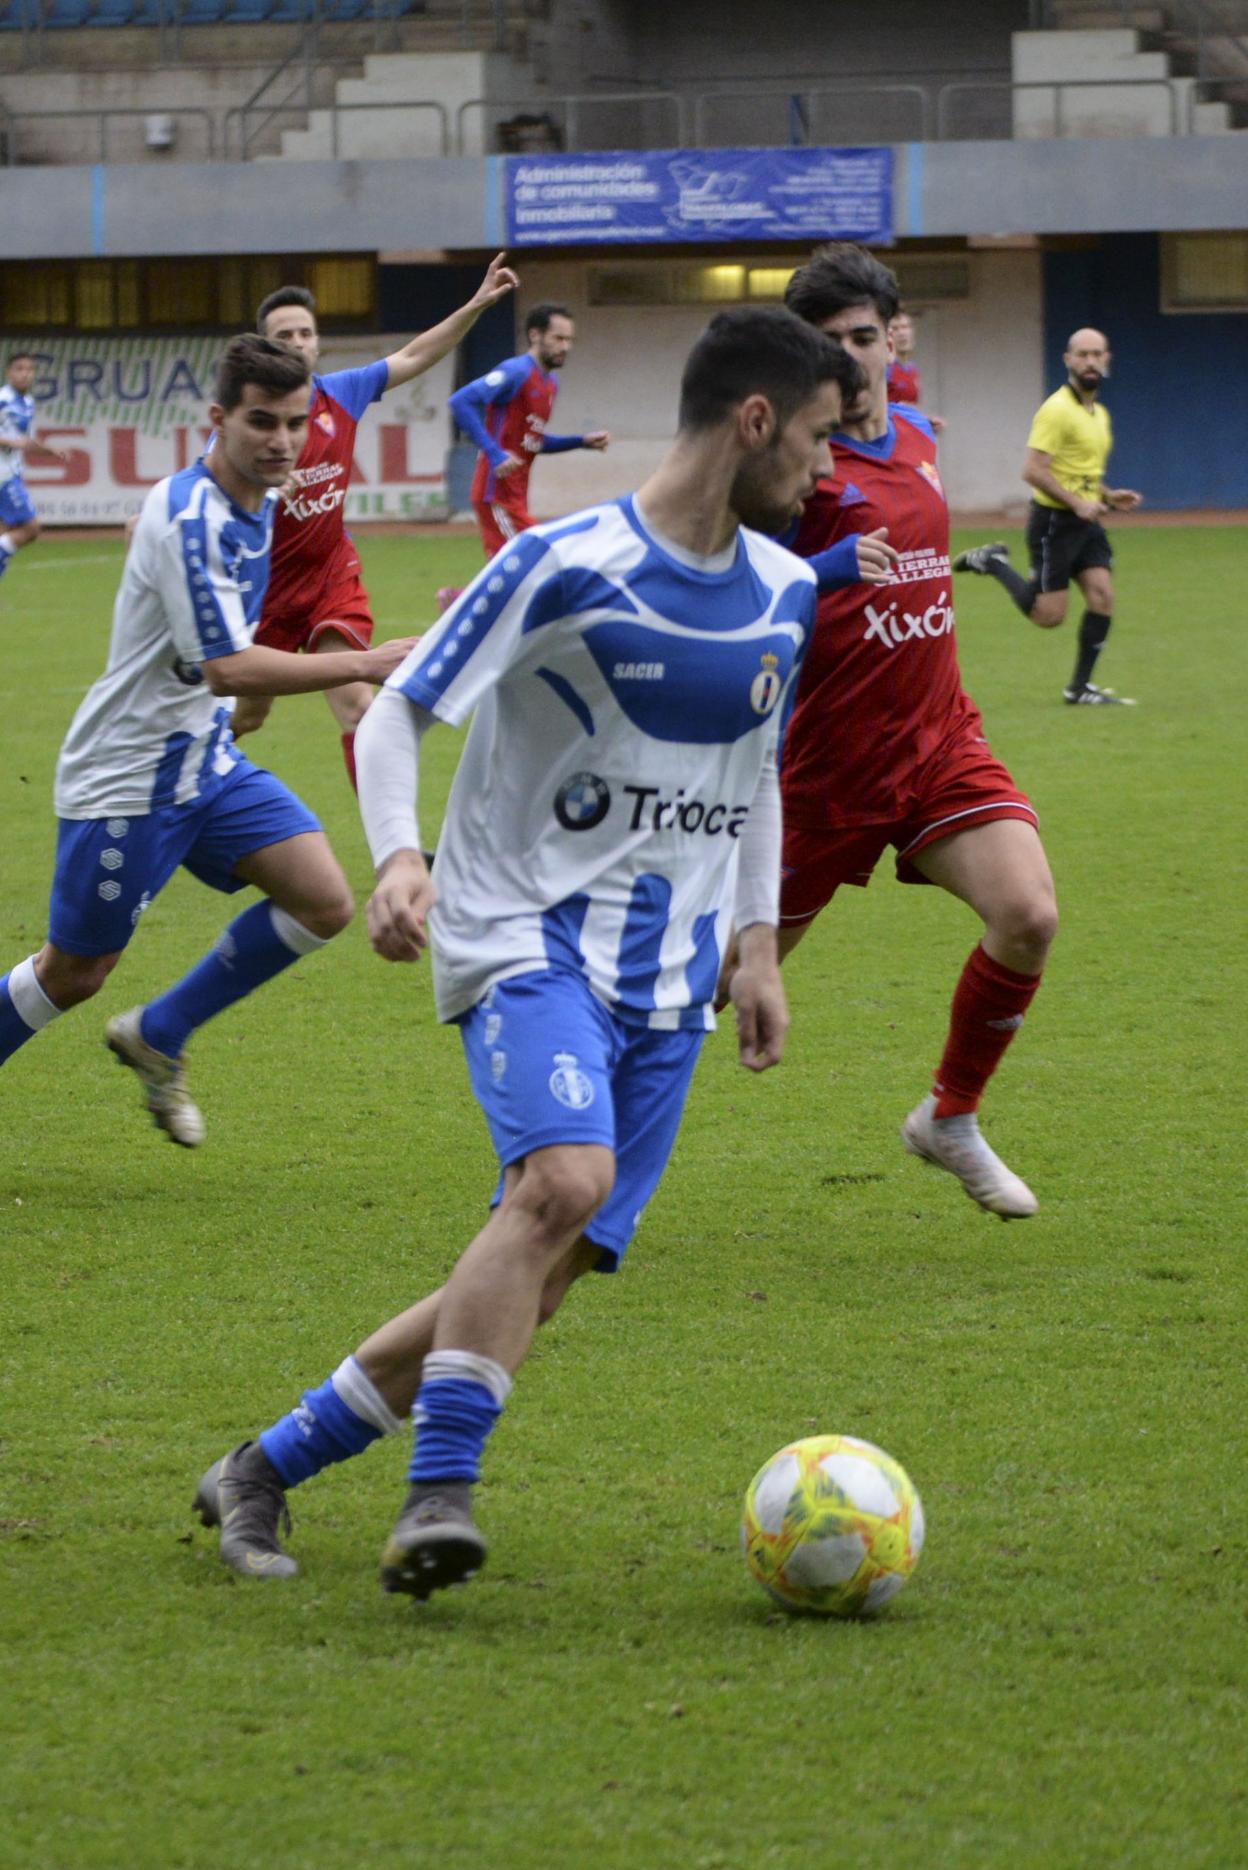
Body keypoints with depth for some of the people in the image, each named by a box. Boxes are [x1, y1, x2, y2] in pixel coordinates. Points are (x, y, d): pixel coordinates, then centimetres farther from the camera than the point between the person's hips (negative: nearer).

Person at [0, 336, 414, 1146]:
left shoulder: (256, 504, 4)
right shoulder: (188, 517, -25)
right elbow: (226, 668, -32)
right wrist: (363, 665, -32)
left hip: (204, 759, 8)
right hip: (127, 778, -8)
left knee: (324, 903, -5)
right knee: (74, 973, 2)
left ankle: (158, 1037, 10)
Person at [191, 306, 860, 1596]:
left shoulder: (782, 593, 11)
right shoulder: (568, 567, -10)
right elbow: (400, 710, -7)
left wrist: (757, 943, 17)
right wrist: (398, 857, -24)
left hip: (667, 983, 6)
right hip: (527, 940, -6)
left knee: (542, 1278, -1)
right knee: (566, 1178, -32)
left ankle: (266, 1471, 12)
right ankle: (439, 1495, -26)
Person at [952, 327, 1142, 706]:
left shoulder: (1100, 413, 14)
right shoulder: (1057, 410, -15)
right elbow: (1034, 471, -21)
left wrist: (1109, 497, 10)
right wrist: (1076, 502, -23)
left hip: (1086, 521, 8)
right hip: (1054, 521, -8)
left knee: (1102, 596, -5)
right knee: (1049, 615, -6)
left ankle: (1080, 688, 5)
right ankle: (993, 562, 17)